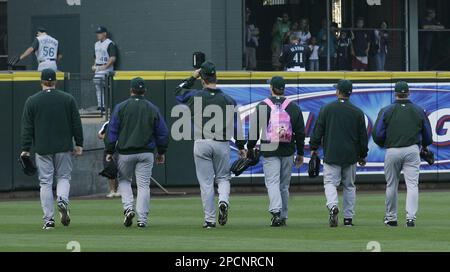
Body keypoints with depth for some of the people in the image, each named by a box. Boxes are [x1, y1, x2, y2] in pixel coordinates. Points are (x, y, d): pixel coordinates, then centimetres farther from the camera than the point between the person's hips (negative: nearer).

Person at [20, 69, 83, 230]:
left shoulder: (32, 101, -1)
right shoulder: (68, 99, 2)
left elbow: (27, 127, -1)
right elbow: (77, 124, 3)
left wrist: (25, 149, 2)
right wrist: (79, 144, 9)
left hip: (42, 148, -1)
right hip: (64, 147, 1)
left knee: (45, 182, 3)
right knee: (64, 176, 14)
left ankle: (48, 219, -1)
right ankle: (62, 200, -16)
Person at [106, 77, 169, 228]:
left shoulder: (121, 107, -1)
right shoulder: (153, 109, 4)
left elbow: (112, 131, -3)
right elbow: (163, 132, 8)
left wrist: (110, 152, 2)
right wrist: (161, 152, 18)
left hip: (125, 152, -1)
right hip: (146, 152, 1)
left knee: (124, 180, 18)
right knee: (143, 185, 3)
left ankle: (128, 208, -3)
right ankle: (142, 219, -4)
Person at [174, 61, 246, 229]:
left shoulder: (196, 96, -4)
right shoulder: (228, 100, 0)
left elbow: (178, 92, 16)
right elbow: (235, 125, 4)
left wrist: (192, 77, 18)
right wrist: (240, 147, 13)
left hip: (201, 144, -1)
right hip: (222, 144, 1)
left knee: (206, 183, 4)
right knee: (223, 178, 16)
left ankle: (210, 220, 3)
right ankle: (223, 201, -14)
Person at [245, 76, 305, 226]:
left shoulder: (262, 106, -3)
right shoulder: (293, 107, 5)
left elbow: (254, 129, -1)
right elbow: (300, 132, 7)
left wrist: (250, 148, 11)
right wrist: (300, 153, 14)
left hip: (269, 151, -3)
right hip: (288, 151, 3)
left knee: (272, 182, -7)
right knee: (284, 185, 13)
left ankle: (276, 212, -28)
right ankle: (283, 217, 17)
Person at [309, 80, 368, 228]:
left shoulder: (327, 109, -3)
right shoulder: (357, 112, 2)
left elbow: (318, 131, -2)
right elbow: (363, 136, 7)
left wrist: (314, 148, 9)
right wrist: (363, 155, 17)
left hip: (331, 155, -2)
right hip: (351, 156, 2)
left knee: (330, 182, -2)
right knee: (349, 186, 13)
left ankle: (333, 206, -30)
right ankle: (348, 218, 12)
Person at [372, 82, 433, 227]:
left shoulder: (386, 111, 0)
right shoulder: (419, 111, 5)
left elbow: (377, 134, -3)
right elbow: (427, 135, 12)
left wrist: (383, 144, 18)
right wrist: (424, 146, 33)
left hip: (392, 151, 0)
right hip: (412, 151, 0)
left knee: (391, 186, 12)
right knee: (412, 185, -3)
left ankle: (391, 218, 21)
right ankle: (411, 217, -17)